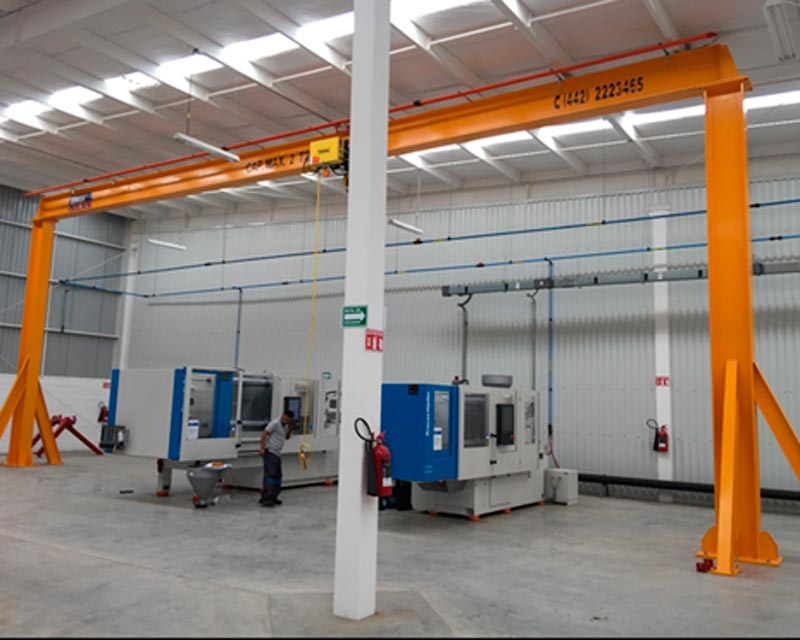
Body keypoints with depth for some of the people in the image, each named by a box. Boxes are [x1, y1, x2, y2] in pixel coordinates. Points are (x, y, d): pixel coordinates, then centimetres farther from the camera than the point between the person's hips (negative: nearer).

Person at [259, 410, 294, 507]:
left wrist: (290, 428, 6)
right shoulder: (275, 423, -12)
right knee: (270, 475, -16)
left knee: (278, 476, 11)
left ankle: (272, 498, 19)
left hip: (277, 454, 9)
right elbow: (264, 434, -16)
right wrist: (262, 448, -22)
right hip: (270, 452, -9)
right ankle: (266, 498, -20)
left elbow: (286, 437, 25)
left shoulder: (285, 426, 15)